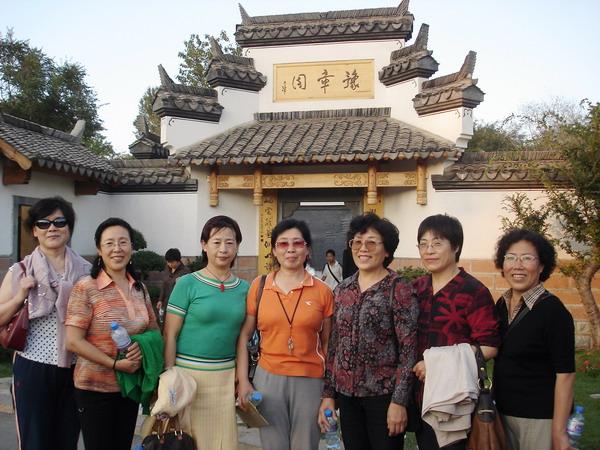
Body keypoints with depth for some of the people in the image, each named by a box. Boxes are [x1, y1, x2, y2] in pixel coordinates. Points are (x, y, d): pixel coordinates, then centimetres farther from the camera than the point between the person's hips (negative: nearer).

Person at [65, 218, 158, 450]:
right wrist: (115, 364, -19)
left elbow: (153, 331, 13)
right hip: (95, 387, -5)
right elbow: (73, 341, -15)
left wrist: (142, 346, -9)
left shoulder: (140, 289, 5)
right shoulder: (86, 288, -11)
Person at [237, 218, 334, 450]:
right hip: (268, 378, 1)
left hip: (310, 381, 0)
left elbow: (327, 344, 6)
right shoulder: (259, 286, 1)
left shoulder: (322, 291, 0)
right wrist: (243, 381, 0)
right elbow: (243, 336, 5)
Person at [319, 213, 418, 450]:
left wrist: (399, 401, -14)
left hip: (384, 394, -4)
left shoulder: (399, 289, -8)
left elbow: (409, 349, -11)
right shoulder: (342, 289, 6)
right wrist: (328, 394, 8)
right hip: (347, 394, 5)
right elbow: (334, 345, 10)